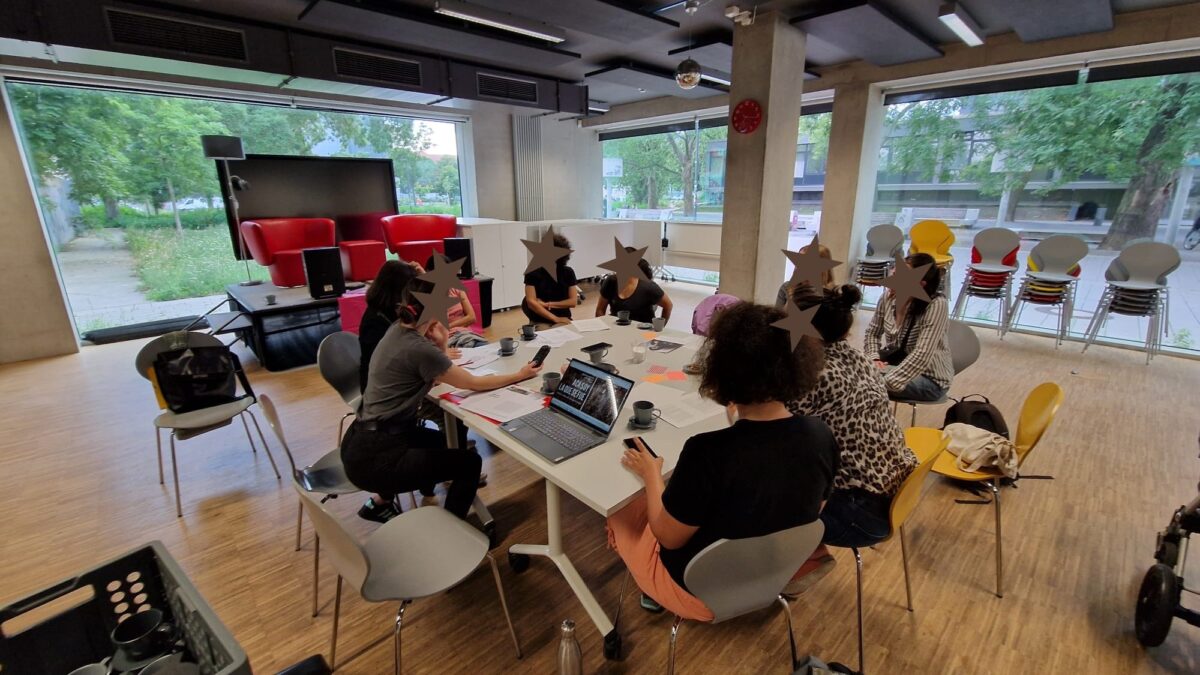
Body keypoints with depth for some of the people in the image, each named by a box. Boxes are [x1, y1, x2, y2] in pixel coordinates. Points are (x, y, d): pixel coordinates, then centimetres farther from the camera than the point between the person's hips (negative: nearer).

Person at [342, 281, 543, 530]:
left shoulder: (398, 329, 3)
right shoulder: (419, 348, -23)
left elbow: (434, 377, 12)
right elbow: (474, 383, -13)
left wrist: (441, 345, -6)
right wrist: (521, 375, 0)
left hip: (362, 441, 9)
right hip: (373, 457, -9)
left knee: (441, 441, 30)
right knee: (470, 463, -2)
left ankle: (382, 503, 39)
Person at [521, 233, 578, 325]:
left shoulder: (568, 273, 5)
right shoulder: (533, 272, -3)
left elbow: (573, 301, 0)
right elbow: (531, 303, -11)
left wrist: (548, 304, -8)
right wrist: (556, 319, -16)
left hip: (564, 321, 2)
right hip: (540, 323, -2)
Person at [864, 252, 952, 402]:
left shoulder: (936, 305, -24)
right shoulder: (890, 296, -9)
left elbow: (921, 355, -29)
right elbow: (873, 332, 6)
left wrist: (885, 384, -34)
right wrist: (874, 358, -12)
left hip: (930, 378, -5)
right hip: (896, 361, 6)